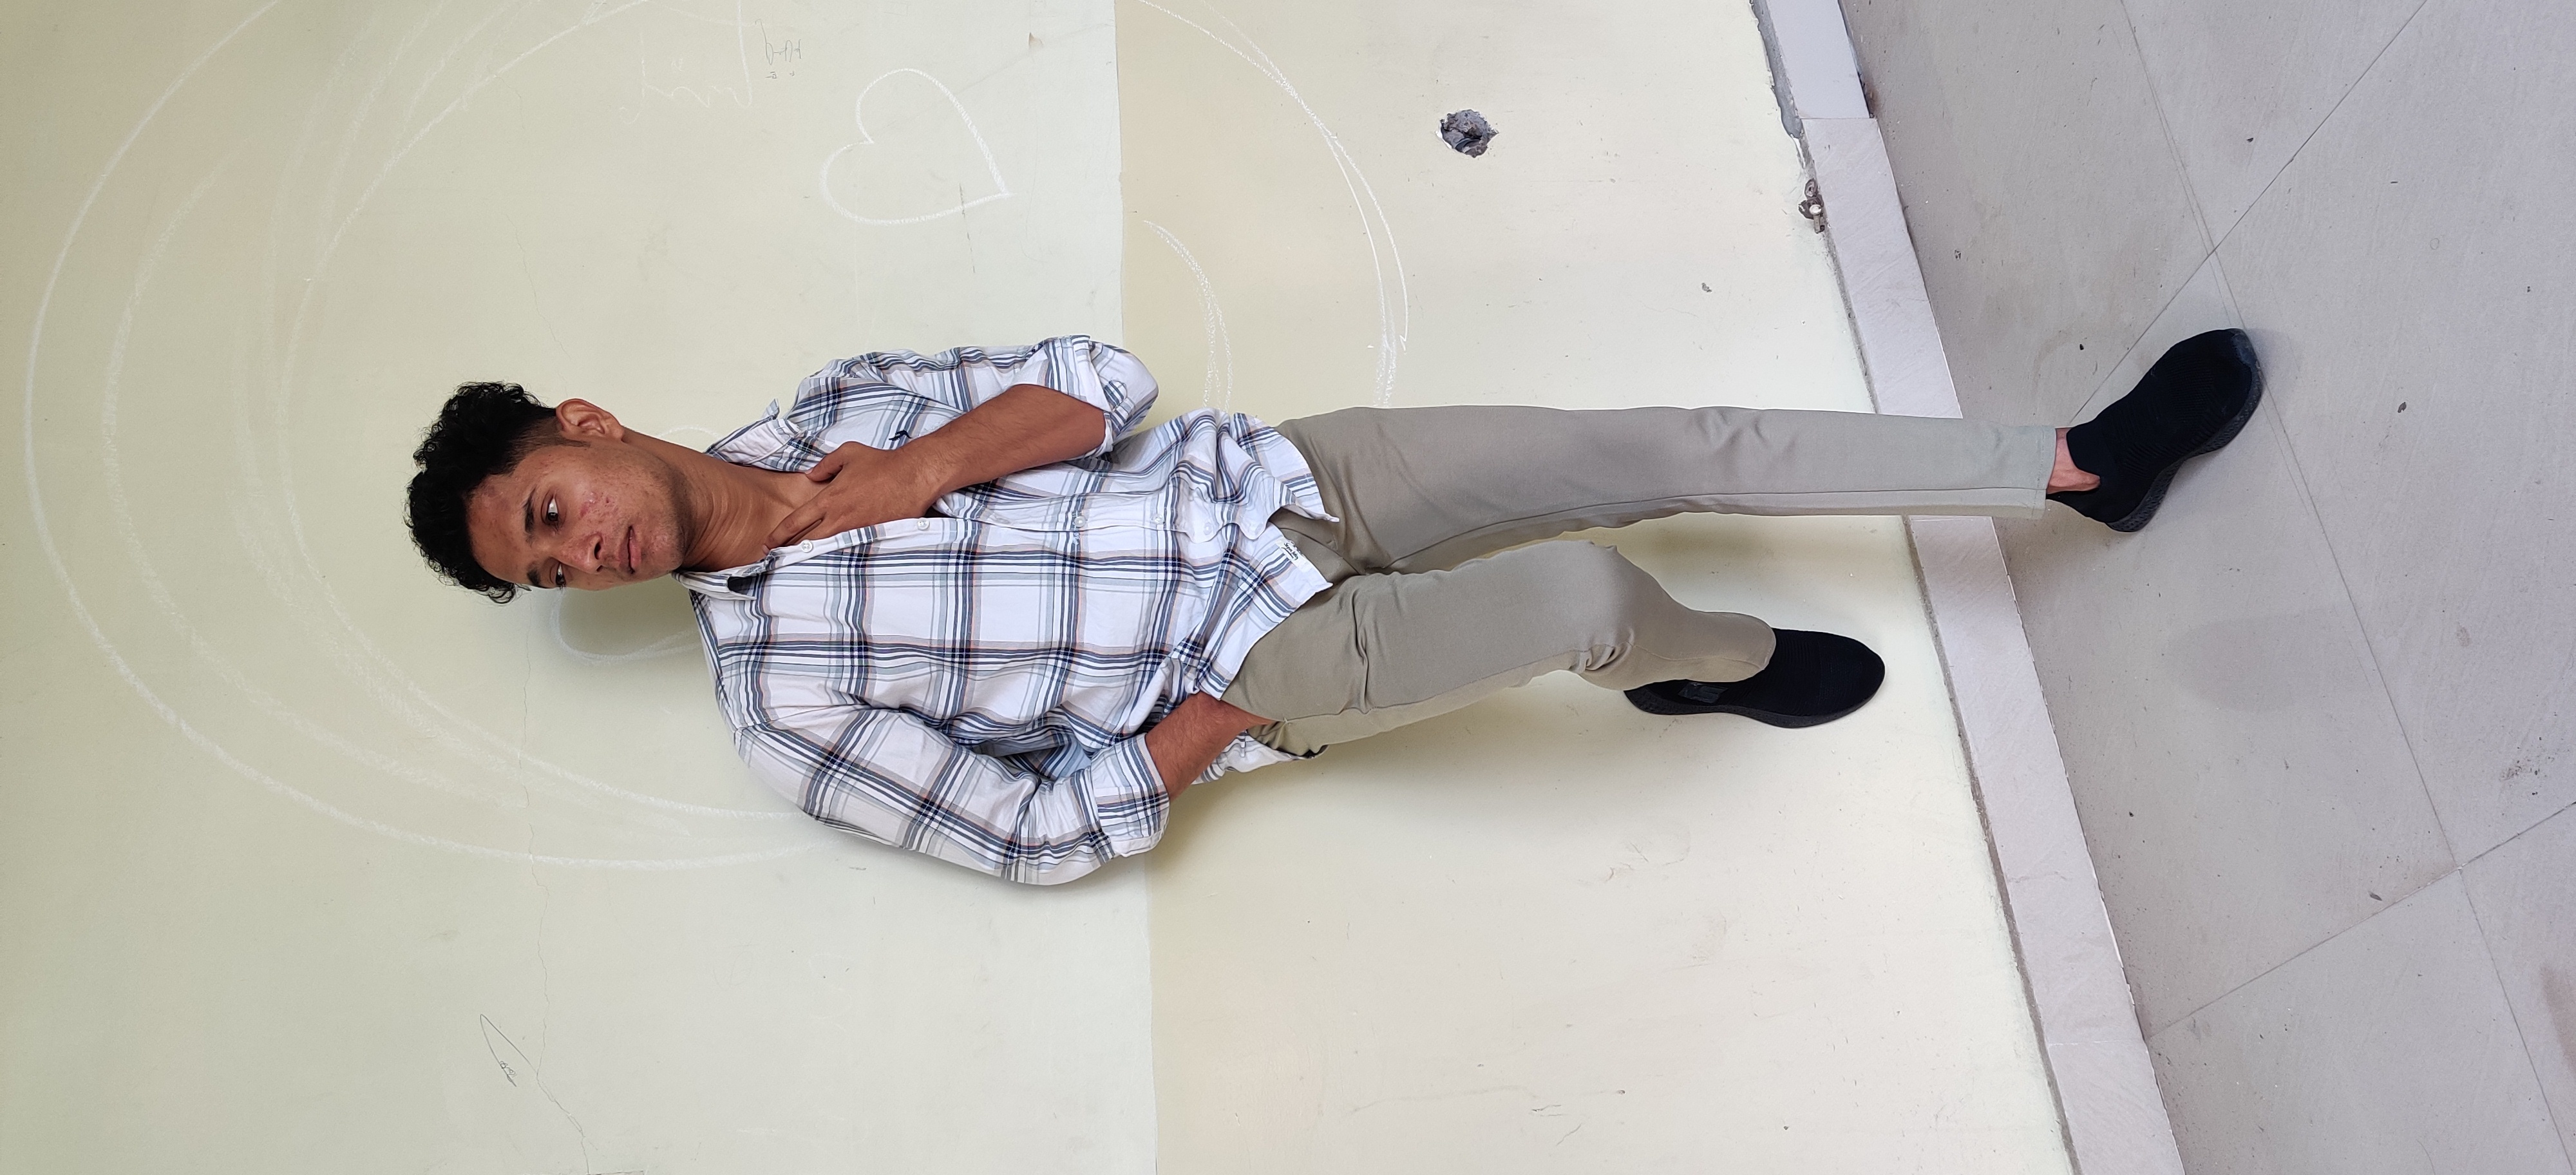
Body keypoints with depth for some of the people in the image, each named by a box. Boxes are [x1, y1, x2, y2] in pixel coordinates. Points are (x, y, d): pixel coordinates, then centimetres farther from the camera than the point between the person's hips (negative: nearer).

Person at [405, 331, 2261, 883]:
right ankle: (1720, 668, 9)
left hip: (1276, 479, 5)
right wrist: (1228, 719, -12)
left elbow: (1100, 387, 0)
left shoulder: (831, 409, 5)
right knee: (1582, 595, -29)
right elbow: (1045, 830, -8)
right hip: (1257, 669, -4)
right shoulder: (782, 702, -6)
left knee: (1685, 446, -5)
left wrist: (920, 471, -14)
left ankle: (2083, 463, 9)